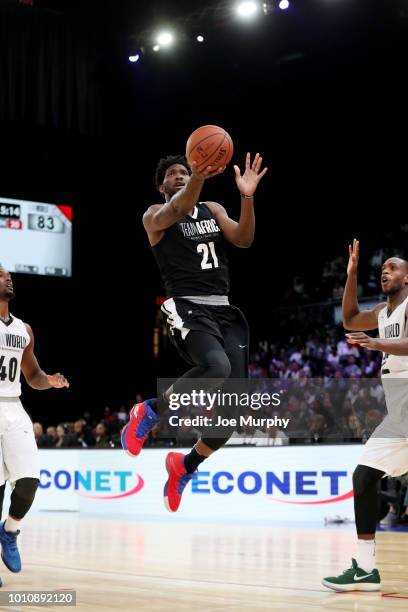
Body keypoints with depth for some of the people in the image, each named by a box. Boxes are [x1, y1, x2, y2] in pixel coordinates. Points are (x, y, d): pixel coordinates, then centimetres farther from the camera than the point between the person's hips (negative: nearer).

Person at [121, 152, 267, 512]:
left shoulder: (214, 210, 20)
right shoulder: (154, 215, 4)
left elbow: (243, 240, 2)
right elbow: (176, 212, -21)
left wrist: (247, 197, -15)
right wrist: (199, 179, -41)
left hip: (224, 309, 6)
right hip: (188, 307, -6)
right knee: (216, 366, -37)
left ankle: (185, 466, 20)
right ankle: (149, 413, -12)